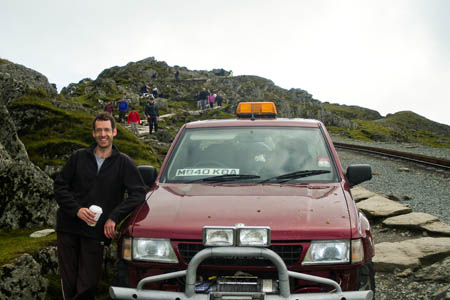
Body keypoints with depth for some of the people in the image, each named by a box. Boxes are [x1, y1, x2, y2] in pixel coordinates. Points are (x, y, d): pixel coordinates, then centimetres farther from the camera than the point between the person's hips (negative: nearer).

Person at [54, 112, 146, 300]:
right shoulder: (79, 157, 9)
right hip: (68, 228, 2)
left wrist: (114, 217, -12)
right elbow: (59, 186, 7)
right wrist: (76, 209, -9)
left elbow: (138, 193, -2)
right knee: (69, 283, 4)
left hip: (95, 232, -1)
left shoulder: (123, 163, 5)